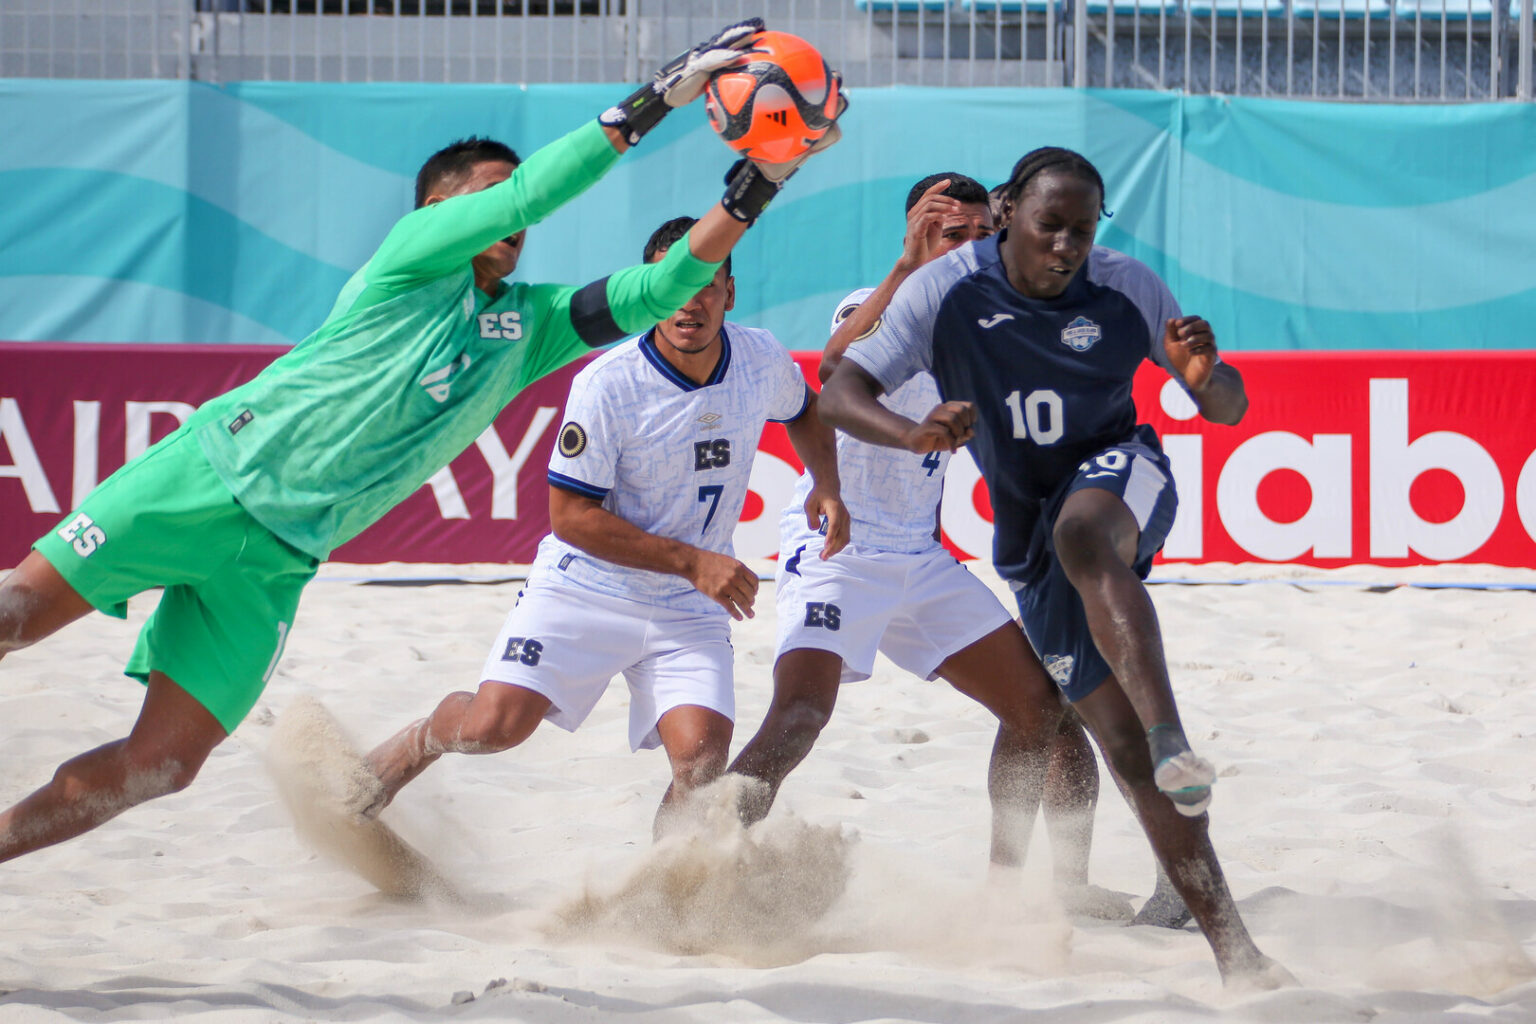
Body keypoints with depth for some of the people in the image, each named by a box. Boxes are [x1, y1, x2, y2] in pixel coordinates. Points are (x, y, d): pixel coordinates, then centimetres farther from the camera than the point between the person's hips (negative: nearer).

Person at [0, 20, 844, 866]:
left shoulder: (529, 327, 15)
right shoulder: (416, 253, 1)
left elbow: (660, 290, 5)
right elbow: (531, 190, -13)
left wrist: (761, 181, -5)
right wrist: (656, 99, -15)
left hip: (275, 559, 5)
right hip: (212, 472, -5)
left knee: (163, 762, -5)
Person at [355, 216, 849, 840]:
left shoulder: (763, 362, -5)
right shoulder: (606, 385, -20)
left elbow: (805, 414, 20)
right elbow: (570, 515, -17)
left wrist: (826, 486, 0)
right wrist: (691, 561, -22)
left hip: (690, 611, 3)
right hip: (583, 591, -3)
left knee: (701, 763, -18)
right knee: (495, 725, -16)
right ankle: (419, 743, 19)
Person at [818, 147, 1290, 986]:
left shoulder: (1127, 291, -8)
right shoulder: (948, 293, -10)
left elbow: (1229, 409, -2)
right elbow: (840, 393, -14)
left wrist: (1204, 377, -27)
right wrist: (915, 434, -35)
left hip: (1118, 475, -2)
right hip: (1028, 529, 2)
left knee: (1081, 539, -41)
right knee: (1125, 750, -6)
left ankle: (1173, 741, -54)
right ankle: (1229, 944, -6)